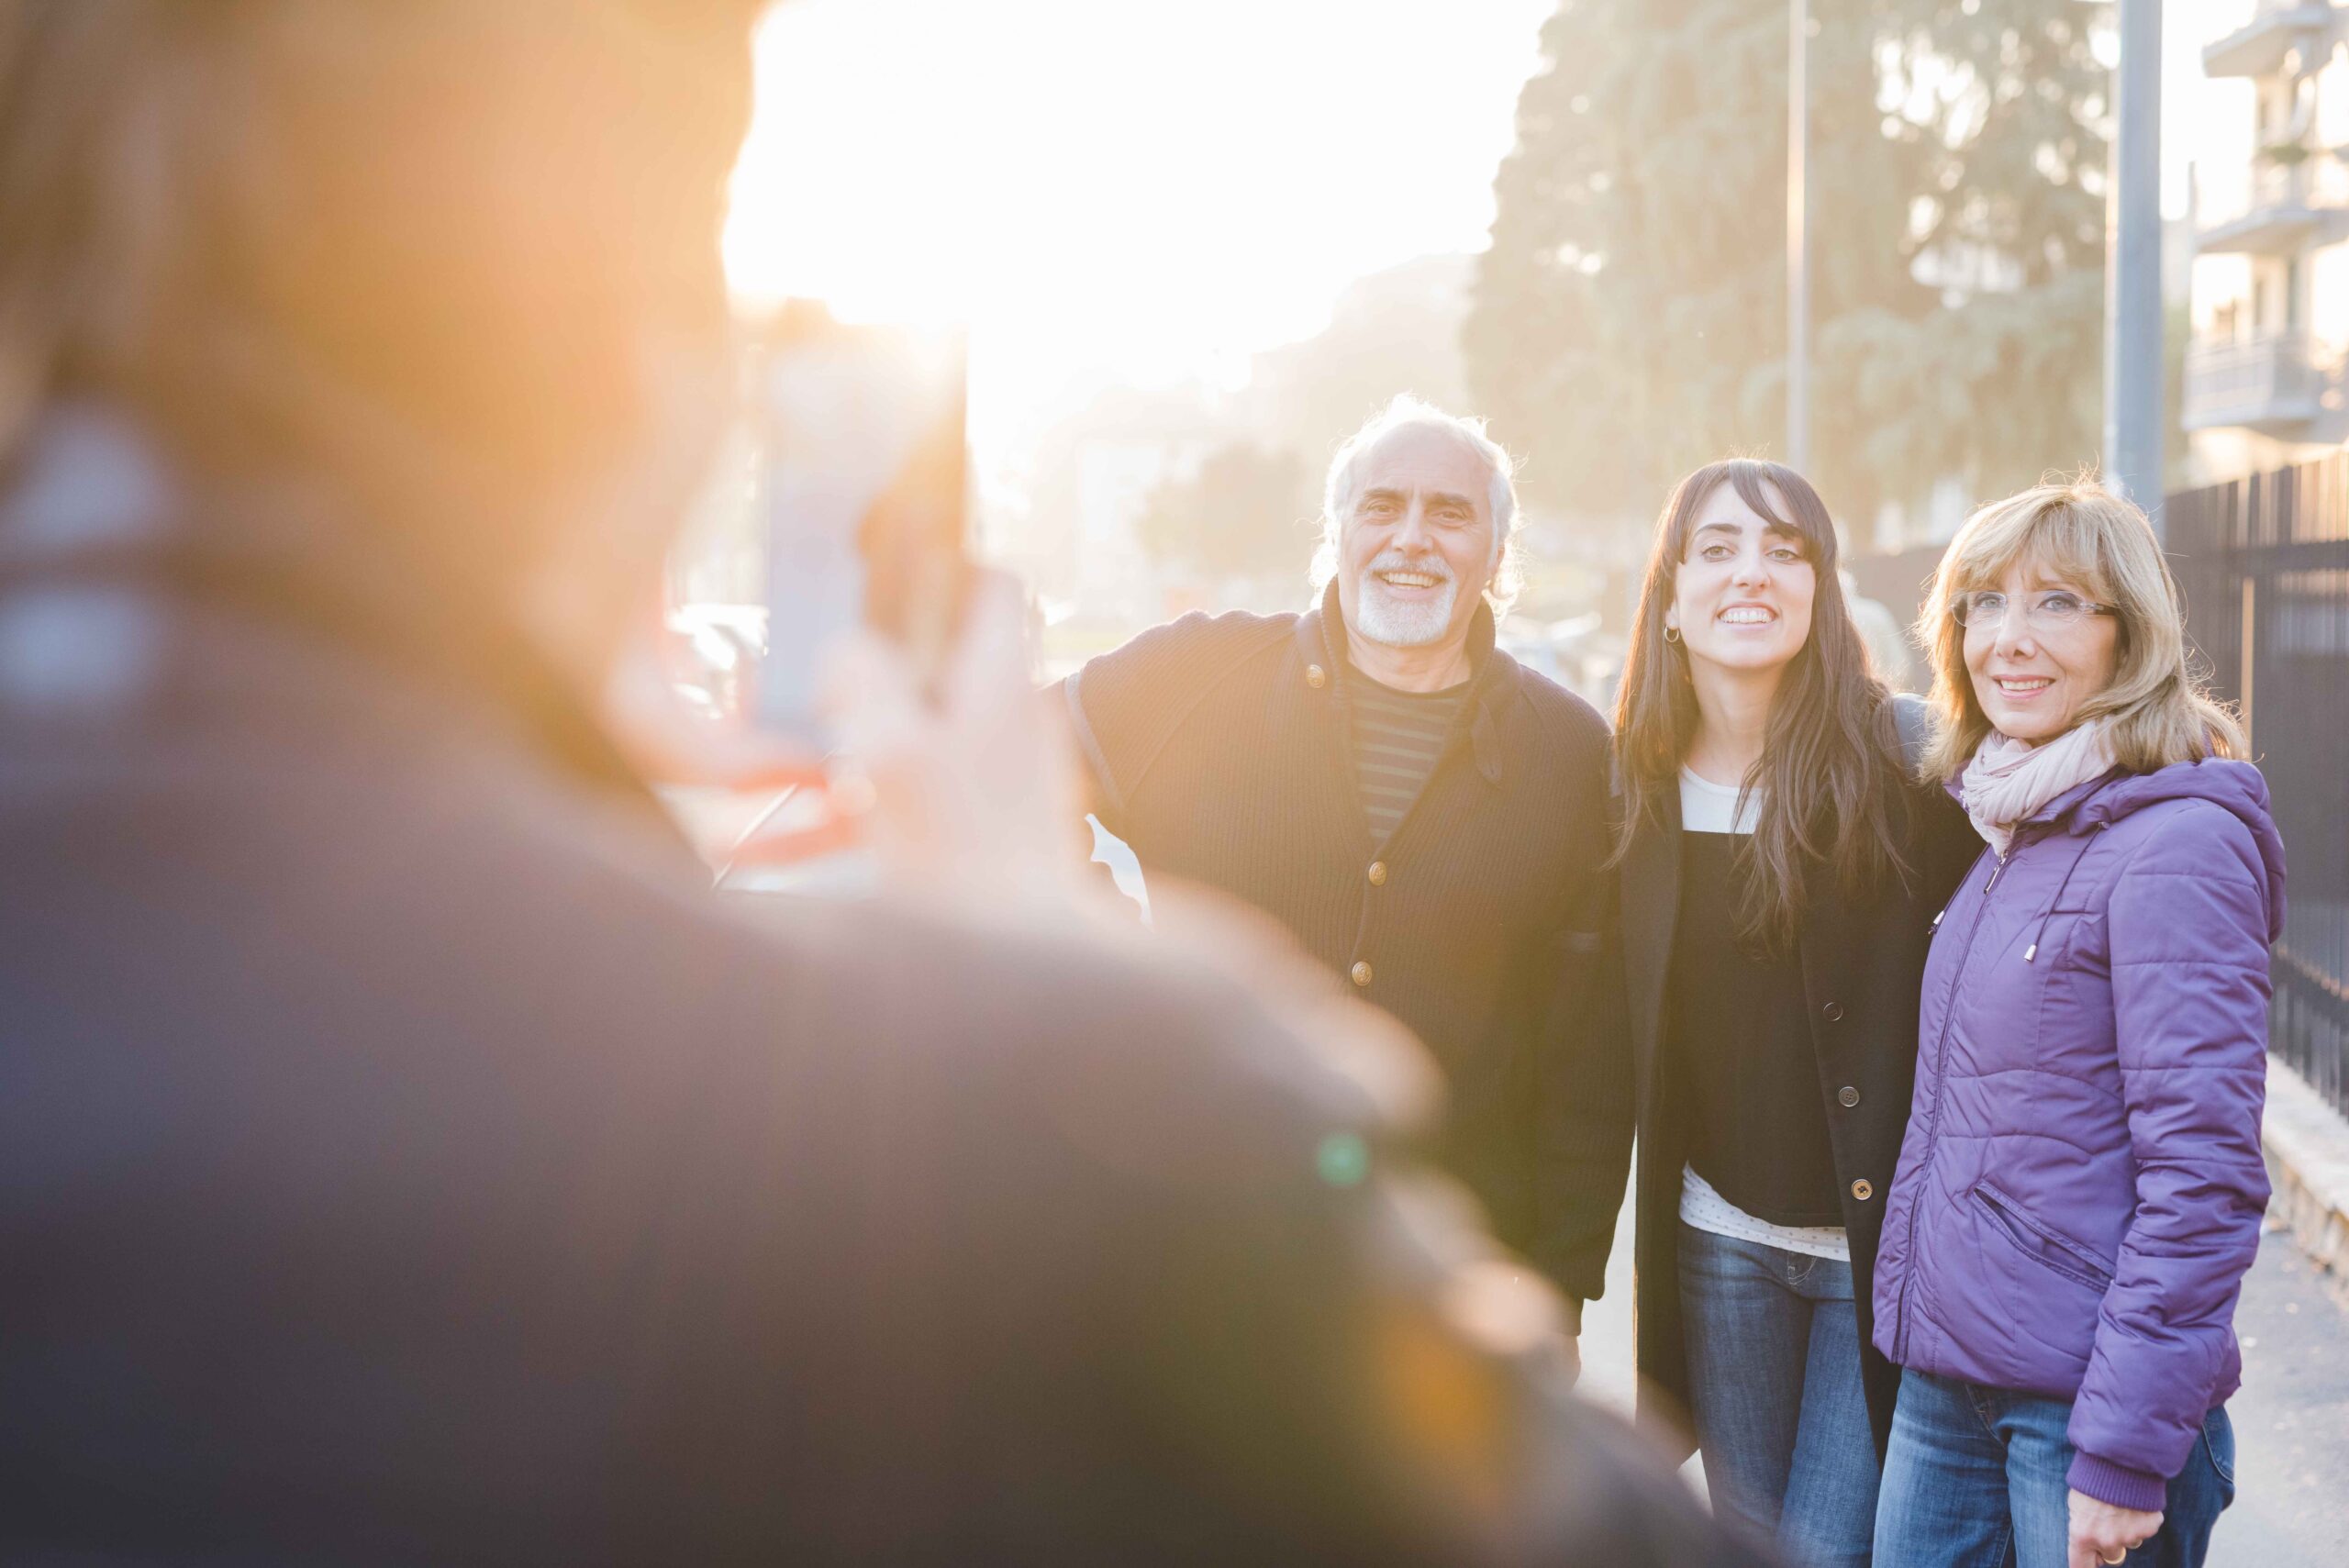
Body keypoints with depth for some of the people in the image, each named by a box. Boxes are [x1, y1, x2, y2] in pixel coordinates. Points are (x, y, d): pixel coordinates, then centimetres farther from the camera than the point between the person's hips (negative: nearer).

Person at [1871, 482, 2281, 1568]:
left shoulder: (2176, 846, -14)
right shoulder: (2011, 837, 11)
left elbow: (2204, 1174, -18)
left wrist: (2125, 1450, -19)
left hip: (2088, 1395, -7)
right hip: (1948, 1384, 7)